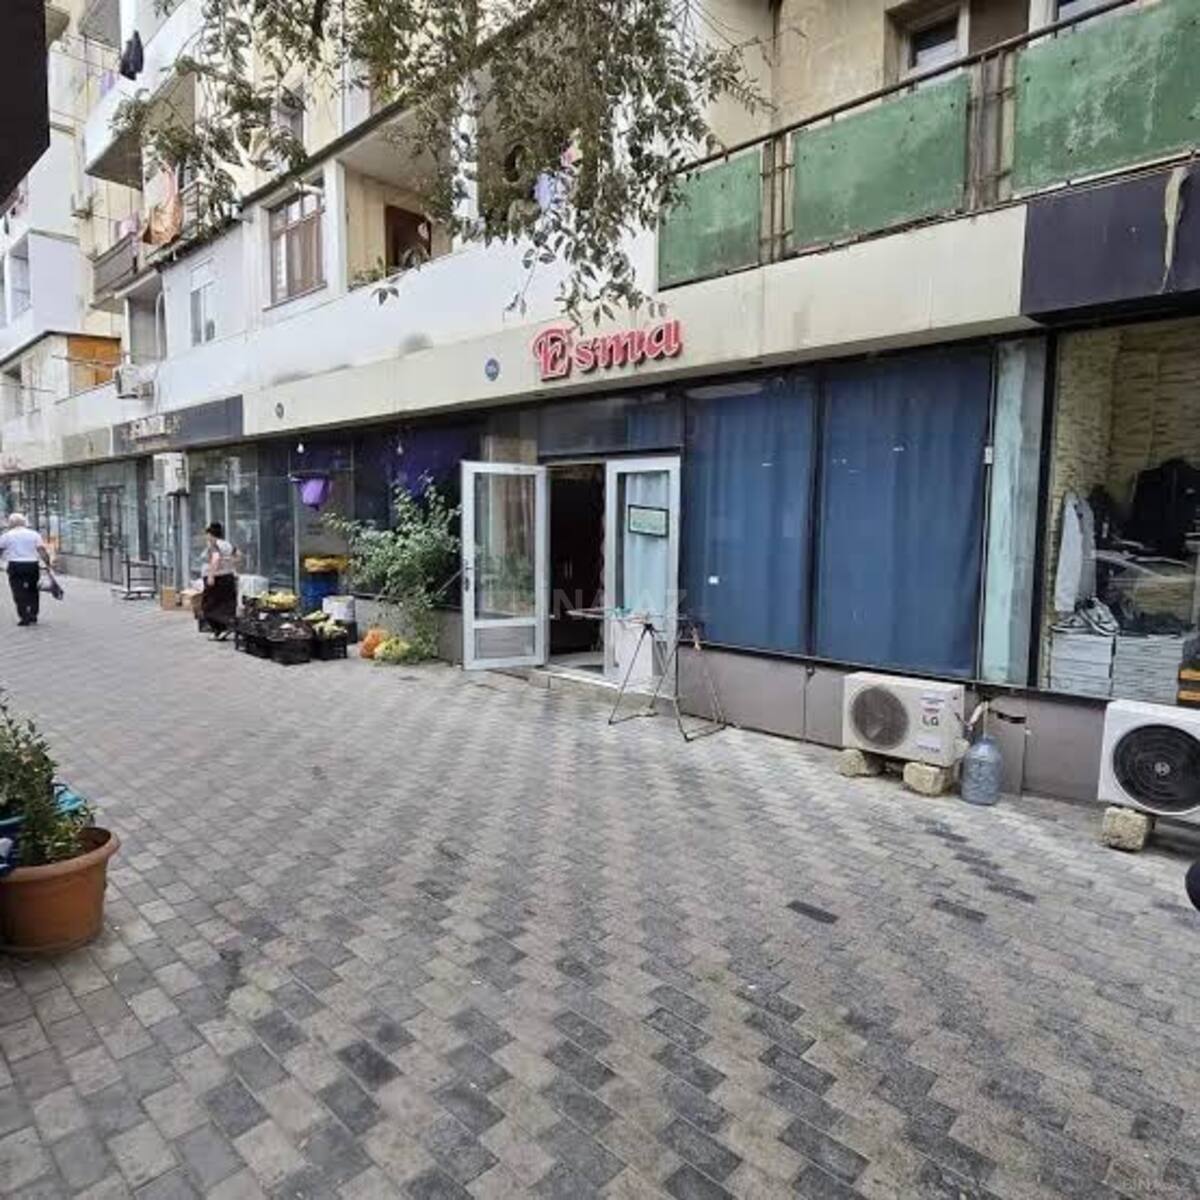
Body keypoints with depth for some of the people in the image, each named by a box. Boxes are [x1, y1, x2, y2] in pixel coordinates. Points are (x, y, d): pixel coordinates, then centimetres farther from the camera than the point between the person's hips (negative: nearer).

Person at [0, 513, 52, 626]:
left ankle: (25, 617, -4)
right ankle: (33, 616, 14)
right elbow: (42, 550, -4)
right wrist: (47, 564, -2)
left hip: (15, 566, -2)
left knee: (19, 593, 2)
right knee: (33, 591, 12)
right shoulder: (34, 534, 5)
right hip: (33, 565, 2)